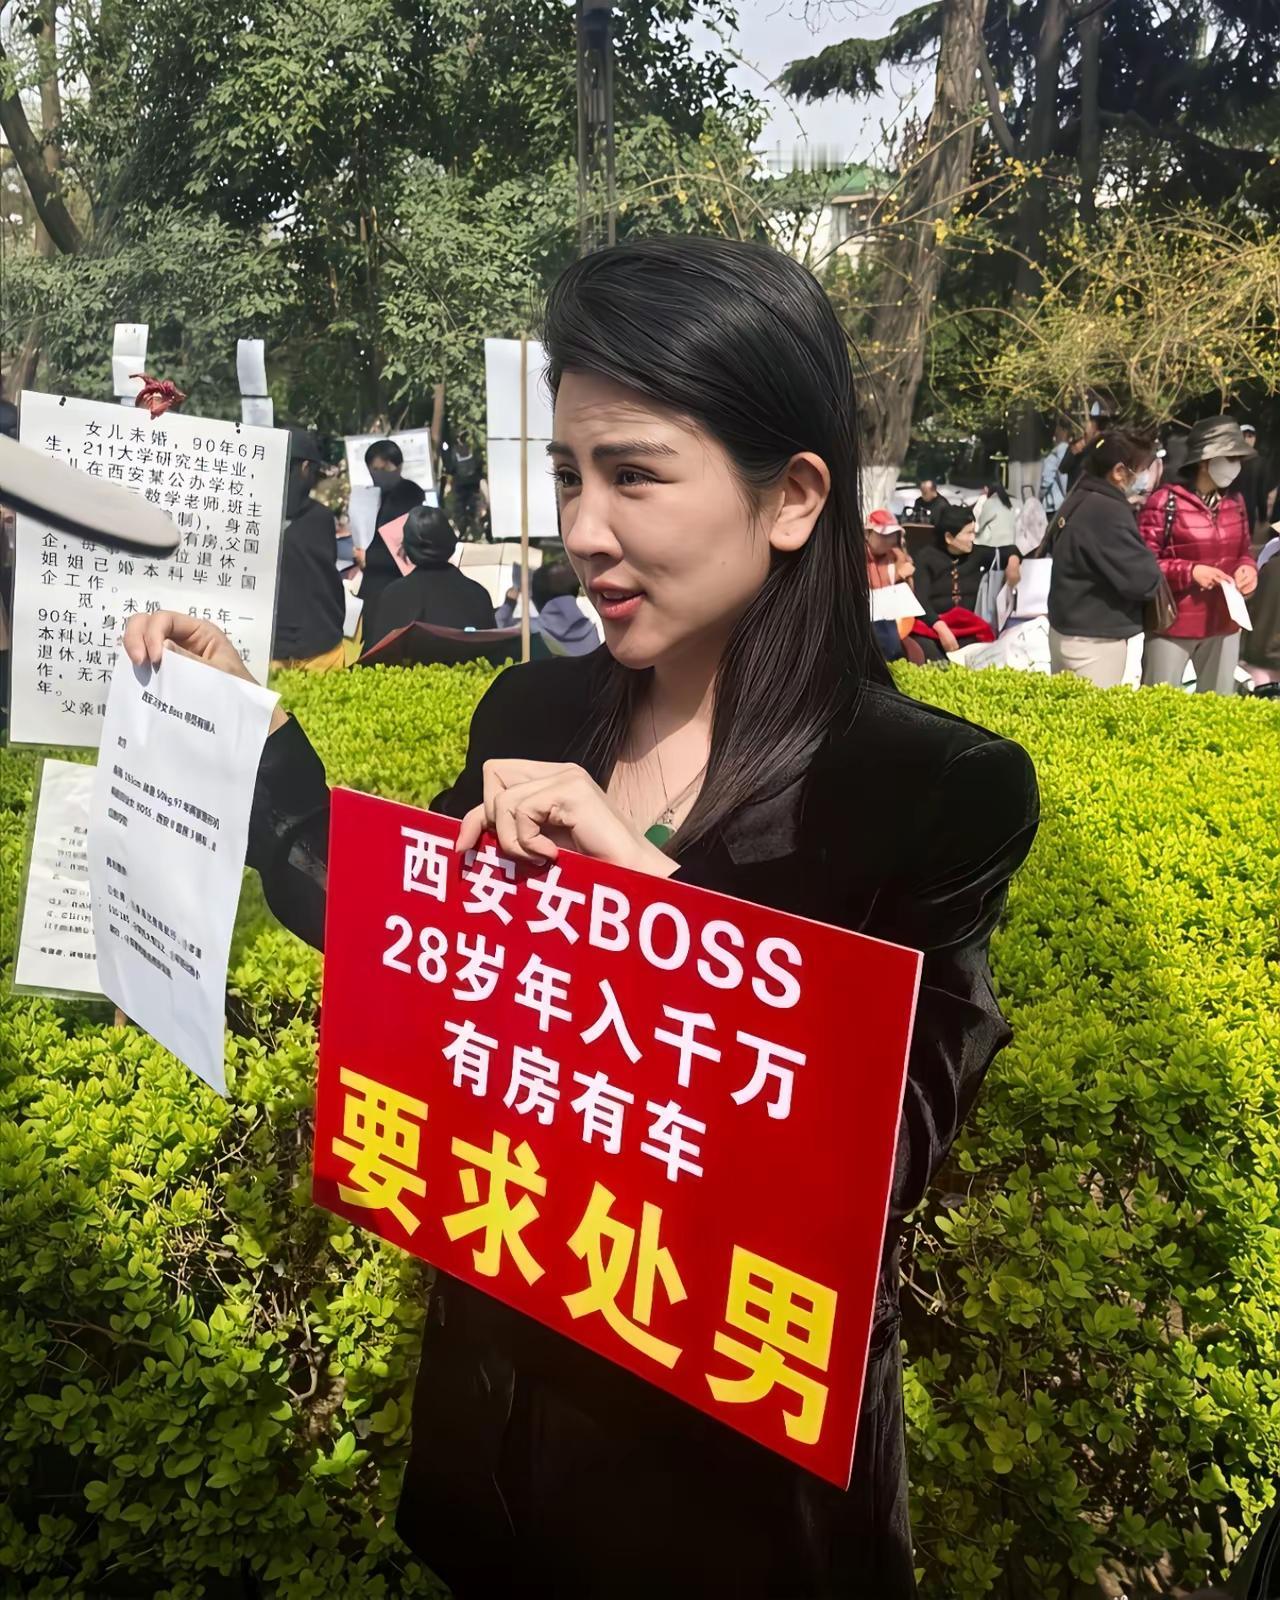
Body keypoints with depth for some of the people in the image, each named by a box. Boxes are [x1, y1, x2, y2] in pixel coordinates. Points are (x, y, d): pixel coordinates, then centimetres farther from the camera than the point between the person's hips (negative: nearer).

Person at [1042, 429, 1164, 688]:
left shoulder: (1078, 499, 7)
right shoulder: (1108, 511, -21)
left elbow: (1051, 547, 24)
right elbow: (1143, 579, -21)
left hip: (1064, 629, 10)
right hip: (1094, 639, -10)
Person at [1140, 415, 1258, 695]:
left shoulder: (1235, 500, 7)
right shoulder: (1166, 501, -13)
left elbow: (1244, 551, 19)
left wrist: (1248, 568, -4)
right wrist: (1190, 571, -22)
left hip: (1224, 624, 6)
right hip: (1174, 624, -6)